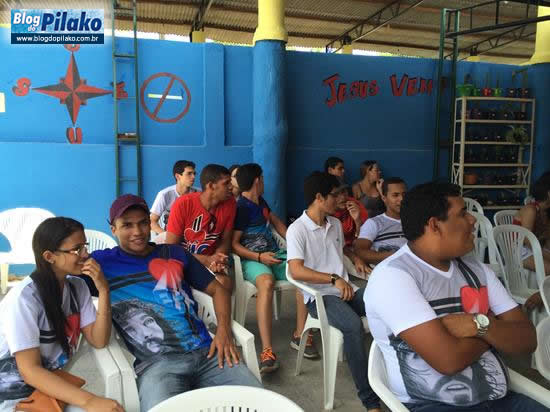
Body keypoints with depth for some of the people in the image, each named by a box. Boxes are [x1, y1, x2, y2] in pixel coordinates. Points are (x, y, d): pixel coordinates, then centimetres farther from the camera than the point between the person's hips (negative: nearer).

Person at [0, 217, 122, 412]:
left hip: (51, 384, 6)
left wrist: (103, 291, -19)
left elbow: (98, 341, -7)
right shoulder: (24, 297, -22)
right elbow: (30, 371, -25)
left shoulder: (77, 285, -1)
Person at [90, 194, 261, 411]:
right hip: (155, 362, -3)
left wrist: (223, 330, 1)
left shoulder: (176, 253, 16)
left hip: (205, 351, 3)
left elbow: (217, 290, 17)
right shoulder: (102, 261, 8)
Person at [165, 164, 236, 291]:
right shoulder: (183, 204, -19)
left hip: (210, 260, 3)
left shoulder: (230, 204, -9)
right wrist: (206, 260, -23)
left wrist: (217, 258, -20)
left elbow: (225, 240, 2)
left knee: (226, 284, -27)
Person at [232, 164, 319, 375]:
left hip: (275, 254, 7)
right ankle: (267, 350, -41)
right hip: (252, 259, -7)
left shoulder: (260, 201, 16)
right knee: (267, 282, -40)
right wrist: (259, 257, -20)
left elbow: (277, 222, 27)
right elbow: (234, 244, -10)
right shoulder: (240, 208, -8)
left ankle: (300, 335, -10)